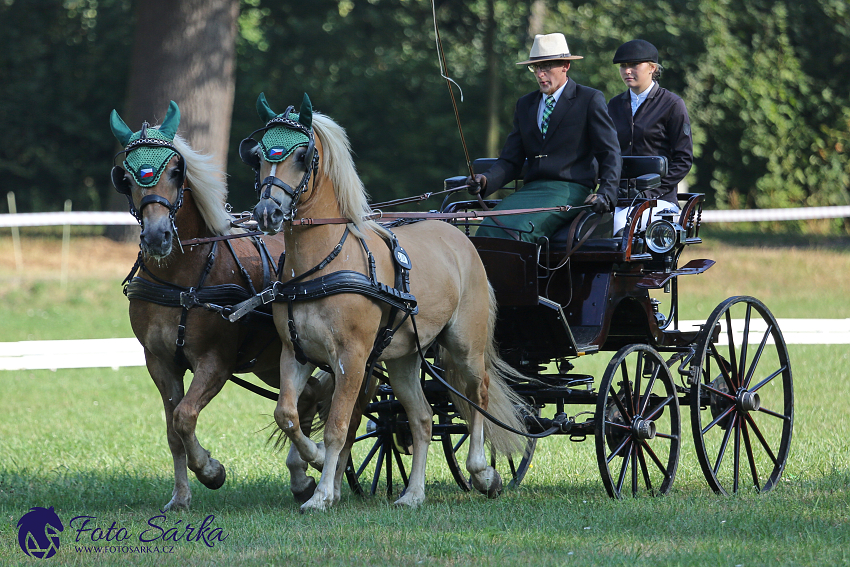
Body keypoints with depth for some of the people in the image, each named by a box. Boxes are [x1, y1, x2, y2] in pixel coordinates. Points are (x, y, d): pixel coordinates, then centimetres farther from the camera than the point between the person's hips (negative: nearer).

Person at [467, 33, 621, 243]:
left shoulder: (590, 100, 5)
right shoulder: (525, 105, 21)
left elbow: (609, 154, 1)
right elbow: (511, 160, 17)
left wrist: (605, 194, -17)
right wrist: (486, 180, -6)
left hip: (570, 191, -5)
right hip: (530, 190, 5)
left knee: (518, 229, -33)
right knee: (489, 228, -26)